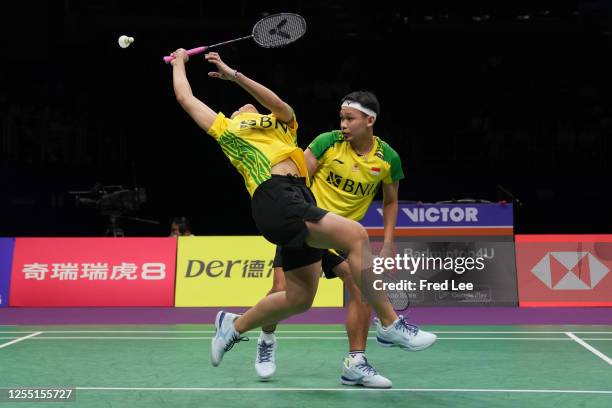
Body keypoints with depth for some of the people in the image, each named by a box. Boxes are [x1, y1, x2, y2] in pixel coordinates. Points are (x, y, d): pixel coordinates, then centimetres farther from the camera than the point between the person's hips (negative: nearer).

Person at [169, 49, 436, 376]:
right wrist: (179, 62, 44)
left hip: (301, 200, 6)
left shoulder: (281, 125, 31)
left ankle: (233, 326, 28)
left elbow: (279, 104, 9)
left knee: (299, 298, 8)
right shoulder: (224, 128, 23)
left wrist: (233, 74, 8)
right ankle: (389, 324, -15)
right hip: (275, 199, -6)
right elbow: (185, 97, 32)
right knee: (356, 235, -21)